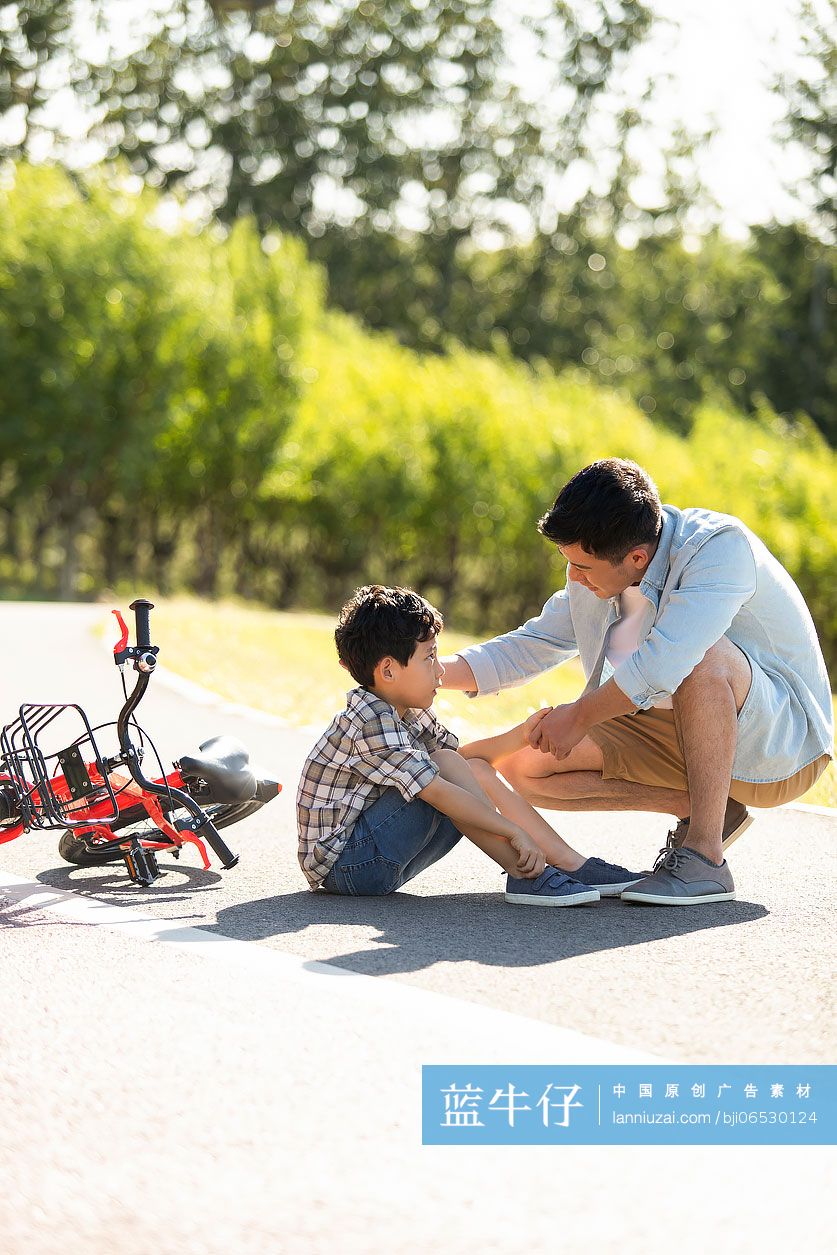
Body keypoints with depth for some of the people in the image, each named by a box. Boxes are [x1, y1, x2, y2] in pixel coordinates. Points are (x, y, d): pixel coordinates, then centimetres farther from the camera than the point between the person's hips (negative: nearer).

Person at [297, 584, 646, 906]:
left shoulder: (408, 715, 10)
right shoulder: (372, 723, -23)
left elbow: (461, 754, 23)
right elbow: (438, 793, -28)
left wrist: (520, 735, 9)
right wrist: (514, 832, -26)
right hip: (343, 865, -10)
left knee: (479, 772, 7)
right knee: (444, 767, -21)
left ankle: (573, 865, 3)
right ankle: (525, 876, -18)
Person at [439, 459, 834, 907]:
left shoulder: (721, 546, -26)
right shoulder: (598, 566, -2)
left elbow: (661, 666, -37)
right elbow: (535, 644, 10)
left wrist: (578, 717, -23)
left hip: (784, 743, -8)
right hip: (679, 737, 8)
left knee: (702, 656, -39)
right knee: (522, 767, -7)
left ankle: (705, 858, -31)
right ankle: (703, 809, -1)